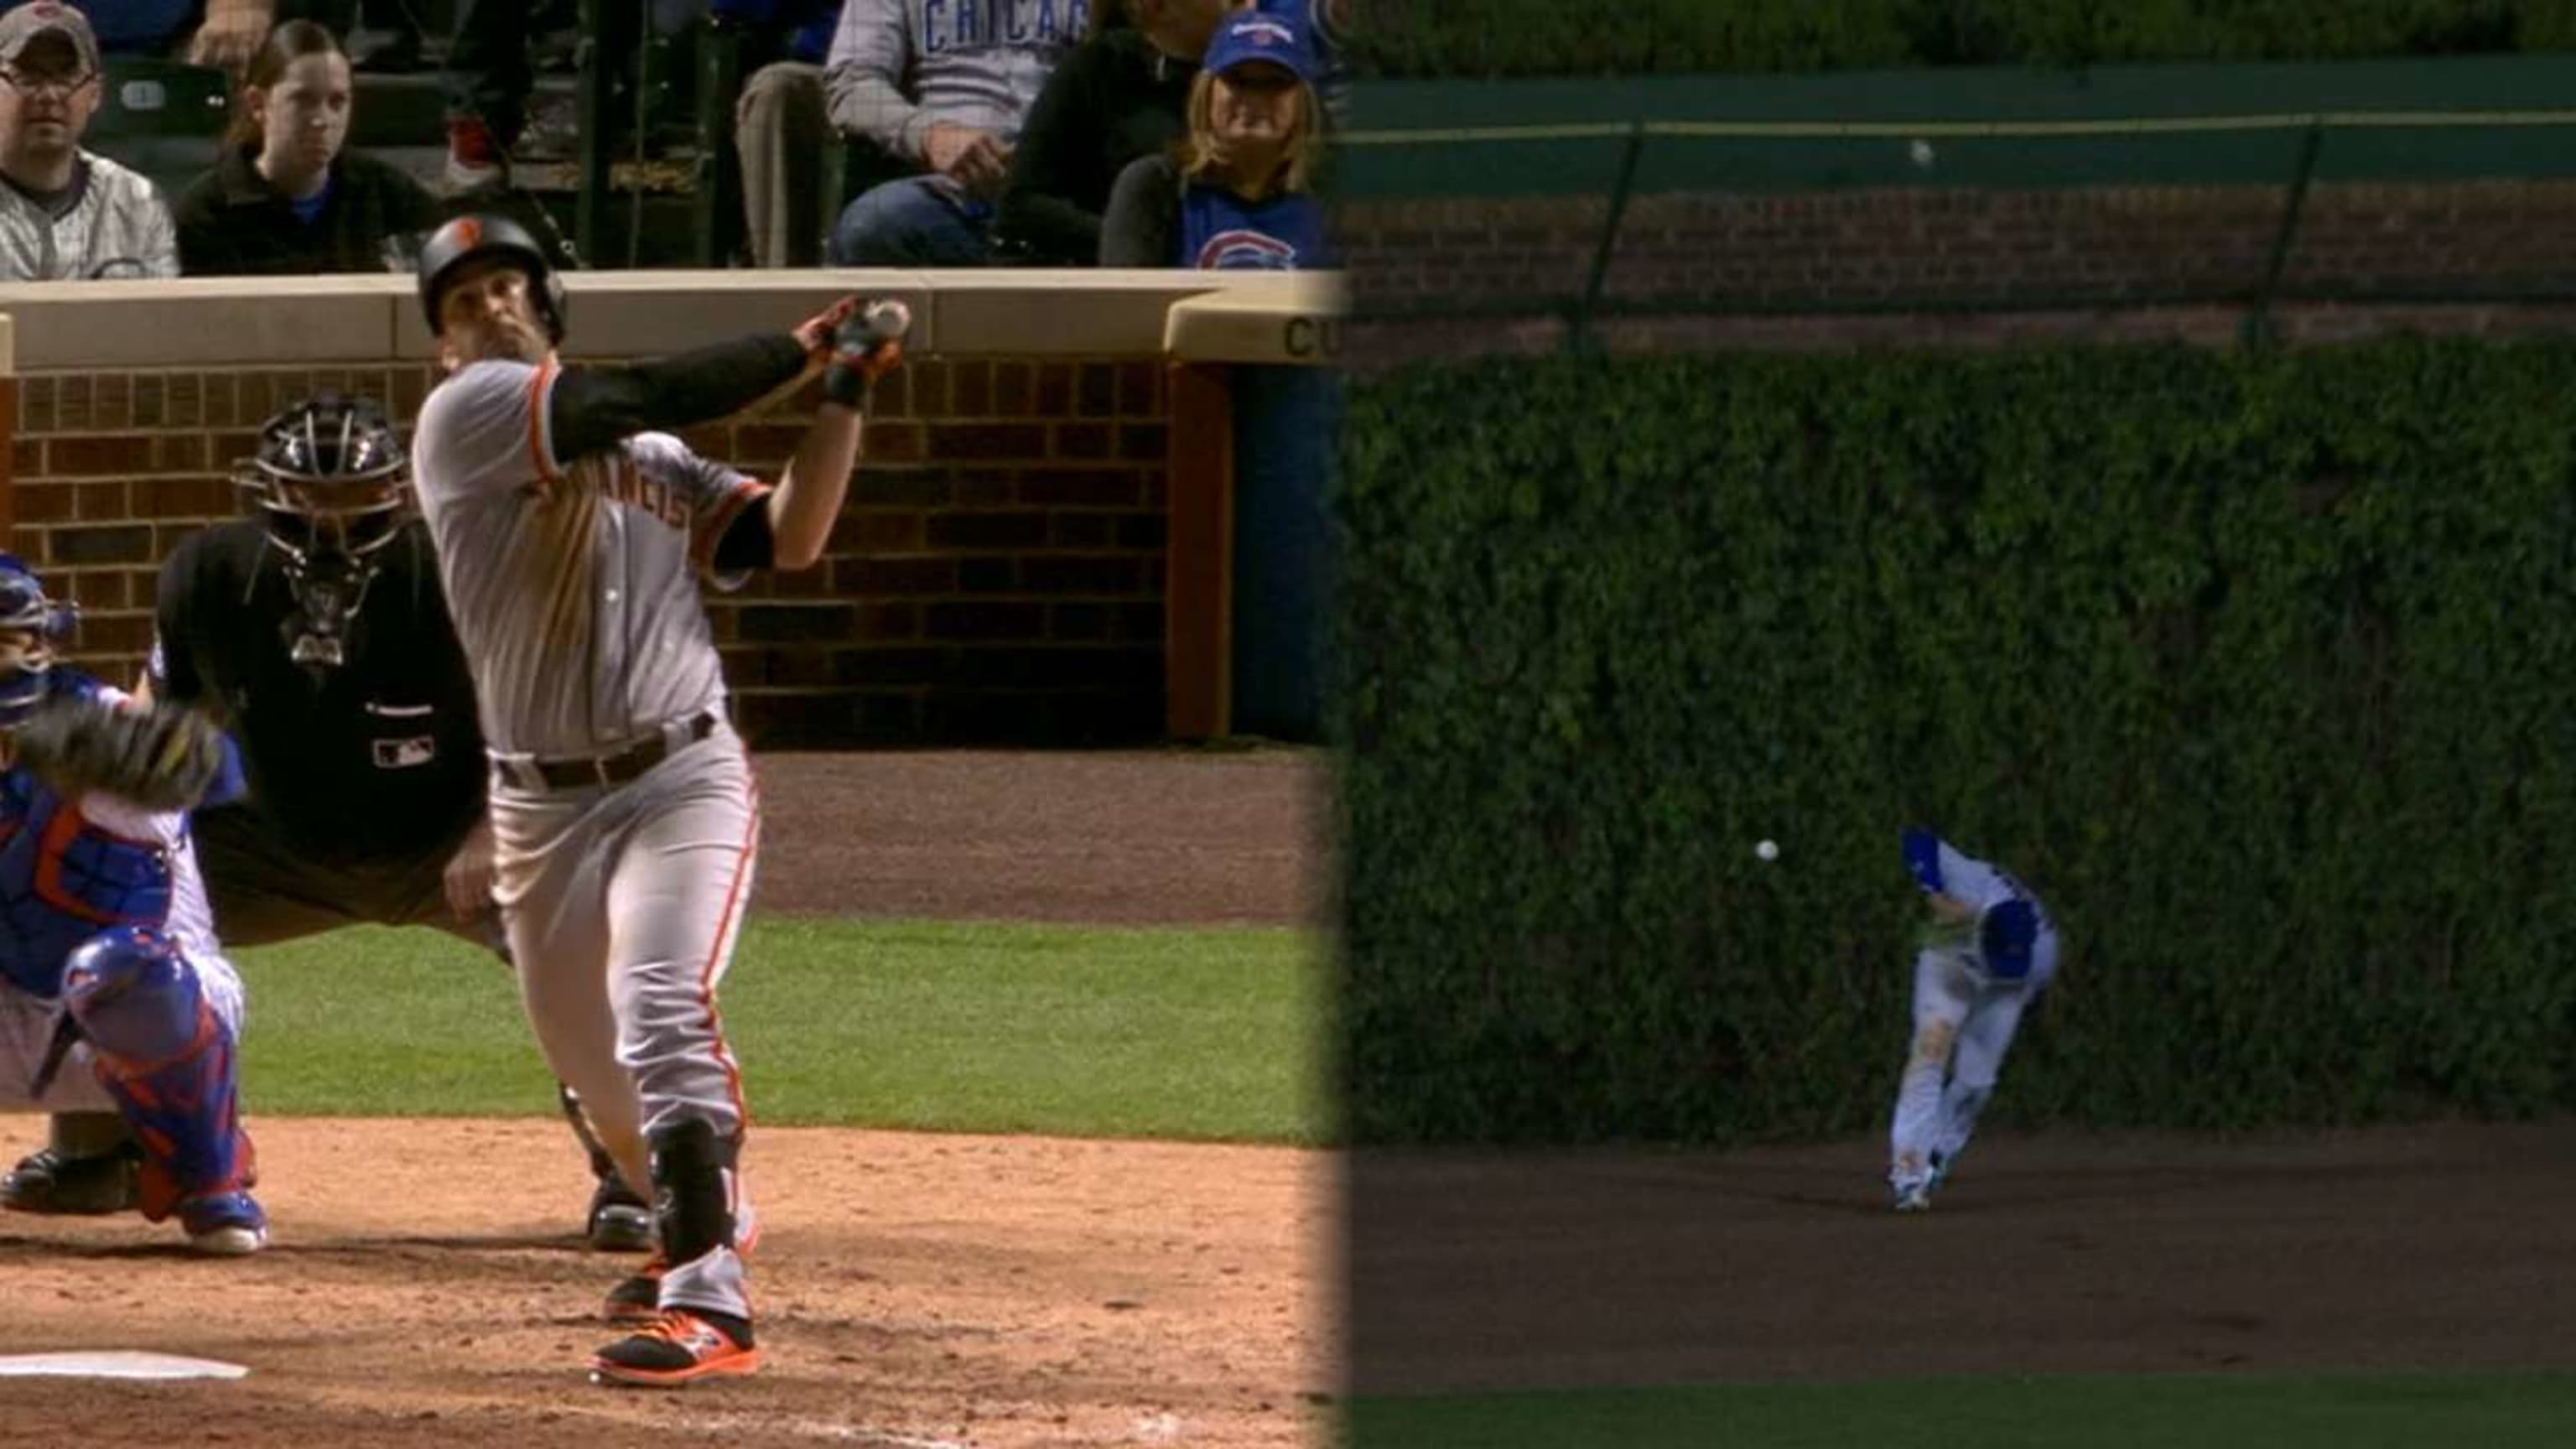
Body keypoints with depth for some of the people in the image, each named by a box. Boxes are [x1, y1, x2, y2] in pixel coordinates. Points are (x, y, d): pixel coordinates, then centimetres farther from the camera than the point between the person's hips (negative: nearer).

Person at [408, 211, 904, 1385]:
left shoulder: (653, 460, 12)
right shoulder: (465, 418, -4)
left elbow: (788, 539, 4)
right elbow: (641, 399, -15)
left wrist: (845, 393, -4)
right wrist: (810, 348, -8)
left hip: (683, 778, 0)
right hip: (540, 805, 0)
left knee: (660, 1009, -24)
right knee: (595, 1068, 15)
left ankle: (708, 1303, -31)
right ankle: (706, 1224, 45)